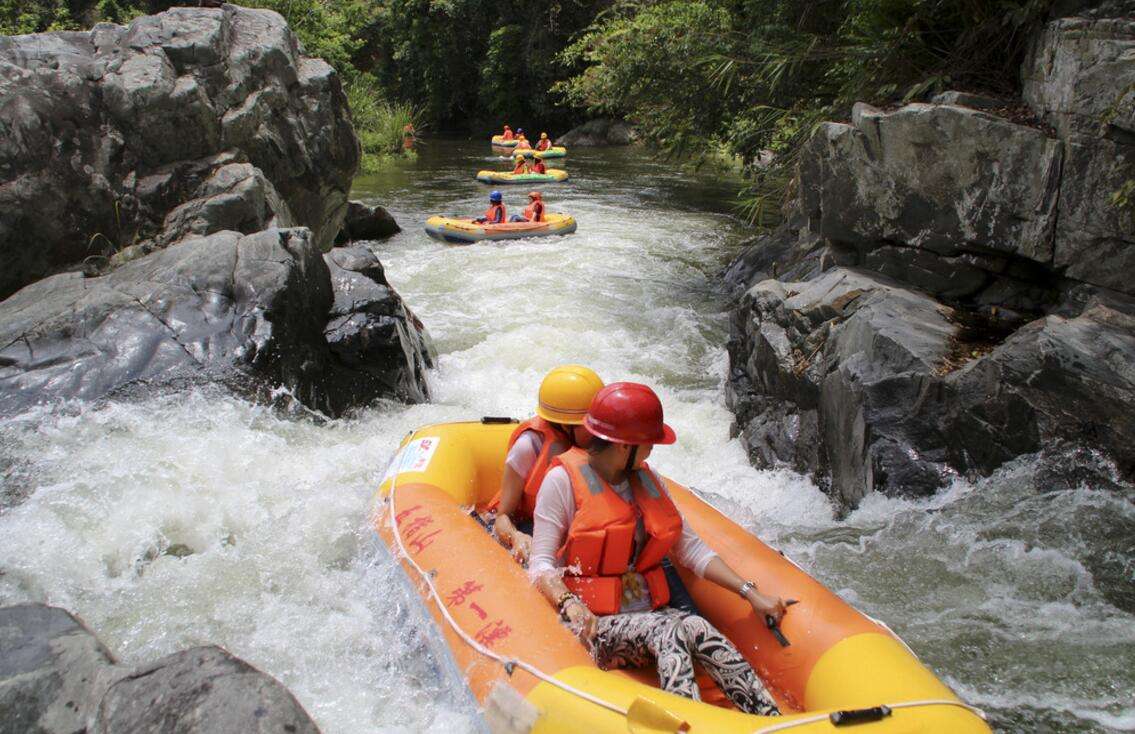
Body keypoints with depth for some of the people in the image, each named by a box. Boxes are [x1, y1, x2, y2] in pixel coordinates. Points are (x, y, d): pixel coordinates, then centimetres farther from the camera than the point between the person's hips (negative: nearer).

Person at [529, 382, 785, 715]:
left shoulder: (647, 481, 13)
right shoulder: (563, 480, -6)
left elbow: (691, 549, 13)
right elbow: (541, 565, -9)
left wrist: (751, 593, 3)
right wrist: (569, 604, -29)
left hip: (650, 615, 5)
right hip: (593, 625, -5)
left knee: (698, 629, -27)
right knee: (669, 633, -33)